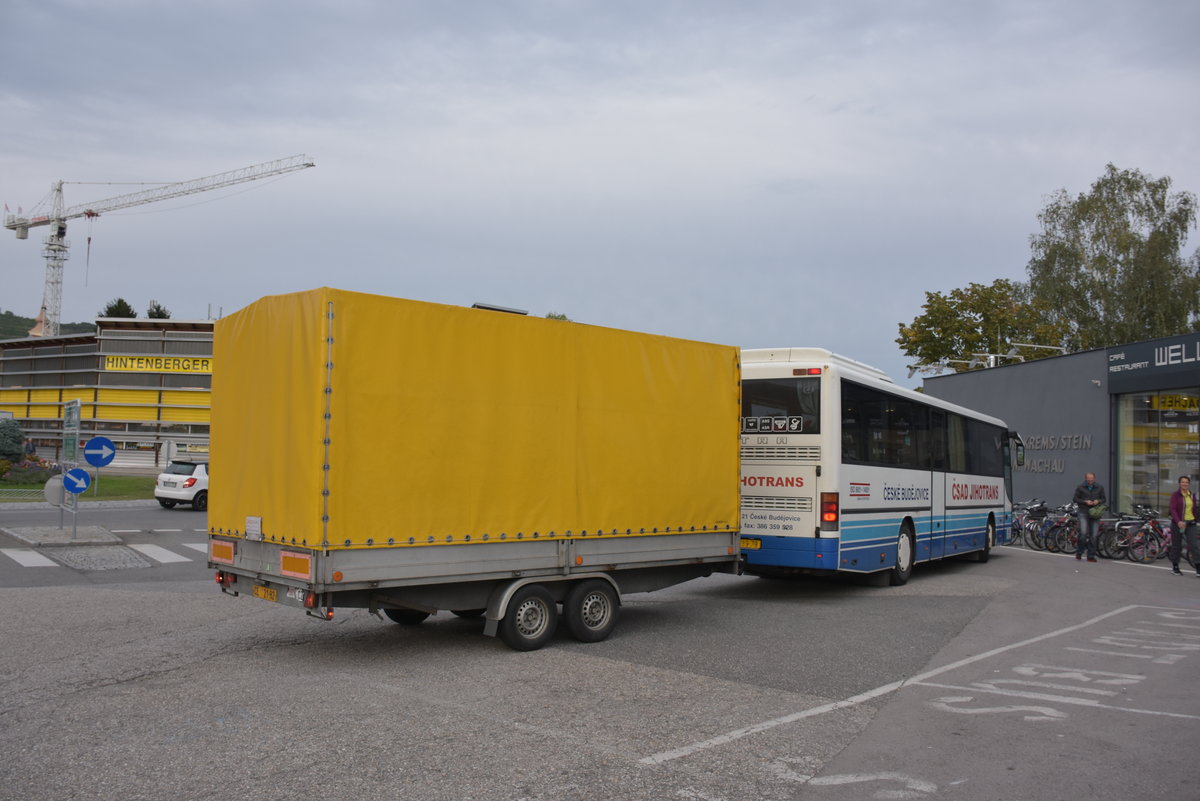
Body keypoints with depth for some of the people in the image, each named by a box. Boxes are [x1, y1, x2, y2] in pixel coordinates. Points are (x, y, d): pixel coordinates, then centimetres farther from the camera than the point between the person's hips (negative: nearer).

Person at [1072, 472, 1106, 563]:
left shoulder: (1099, 488, 10)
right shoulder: (1080, 488, 2)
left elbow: (1104, 499, 16)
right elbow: (1075, 499, 3)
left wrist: (1098, 501, -6)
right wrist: (1085, 501, -12)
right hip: (1083, 512, -3)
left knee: (1093, 535, 2)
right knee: (1083, 532, -17)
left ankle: (1091, 556, 9)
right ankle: (1079, 552, 3)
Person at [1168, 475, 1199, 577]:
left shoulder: (1192, 495, 9)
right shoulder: (1175, 495, -5)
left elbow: (1194, 509, 18)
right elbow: (1173, 509, -16)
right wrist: (1178, 521, -27)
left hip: (1190, 523, 3)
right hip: (1178, 523, -3)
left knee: (1194, 545, -6)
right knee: (1176, 546, 5)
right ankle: (1175, 567, 22)